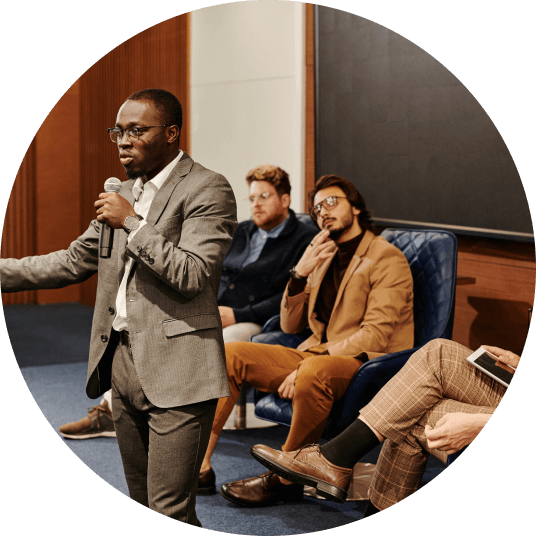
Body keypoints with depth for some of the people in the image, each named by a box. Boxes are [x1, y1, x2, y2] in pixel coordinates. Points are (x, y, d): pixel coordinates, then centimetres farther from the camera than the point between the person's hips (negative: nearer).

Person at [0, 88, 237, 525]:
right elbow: (74, 261, 22)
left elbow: (191, 277, -18)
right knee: (142, 506, 14)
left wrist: (132, 223, -18)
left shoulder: (208, 190, -7)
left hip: (175, 371, -8)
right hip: (123, 362, 8)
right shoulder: (125, 193, 18)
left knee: (170, 514, -10)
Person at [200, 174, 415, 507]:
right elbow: (290, 326, 18)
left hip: (365, 364, -7)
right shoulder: (324, 258, 20)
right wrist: (300, 274, 0)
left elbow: (375, 334, -16)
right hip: (315, 354, 7)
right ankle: (199, 461, -13)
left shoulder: (387, 259, -4)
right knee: (231, 354, -8)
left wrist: (307, 366, -22)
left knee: (315, 372, -40)